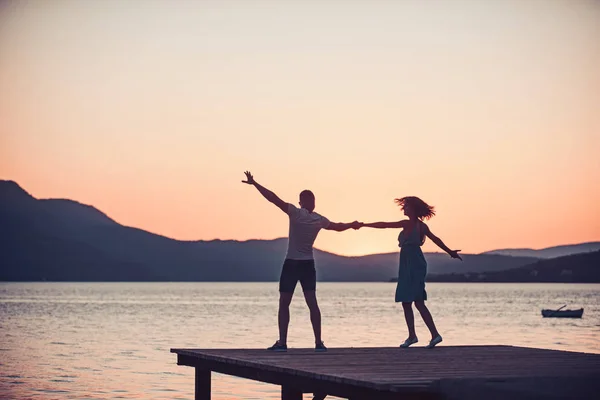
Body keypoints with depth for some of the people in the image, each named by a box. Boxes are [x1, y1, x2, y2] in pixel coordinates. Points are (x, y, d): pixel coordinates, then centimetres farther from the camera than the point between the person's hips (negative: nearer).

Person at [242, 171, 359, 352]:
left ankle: (282, 342, -5)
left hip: (291, 264, -4)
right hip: (308, 264, 4)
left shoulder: (296, 213, -11)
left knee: (284, 304, 1)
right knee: (312, 303, 6)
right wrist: (352, 225, 41)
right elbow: (338, 227, 21)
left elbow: (273, 198, -17)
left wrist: (254, 183, -15)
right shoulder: (319, 220, 3)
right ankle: (318, 342, 1)